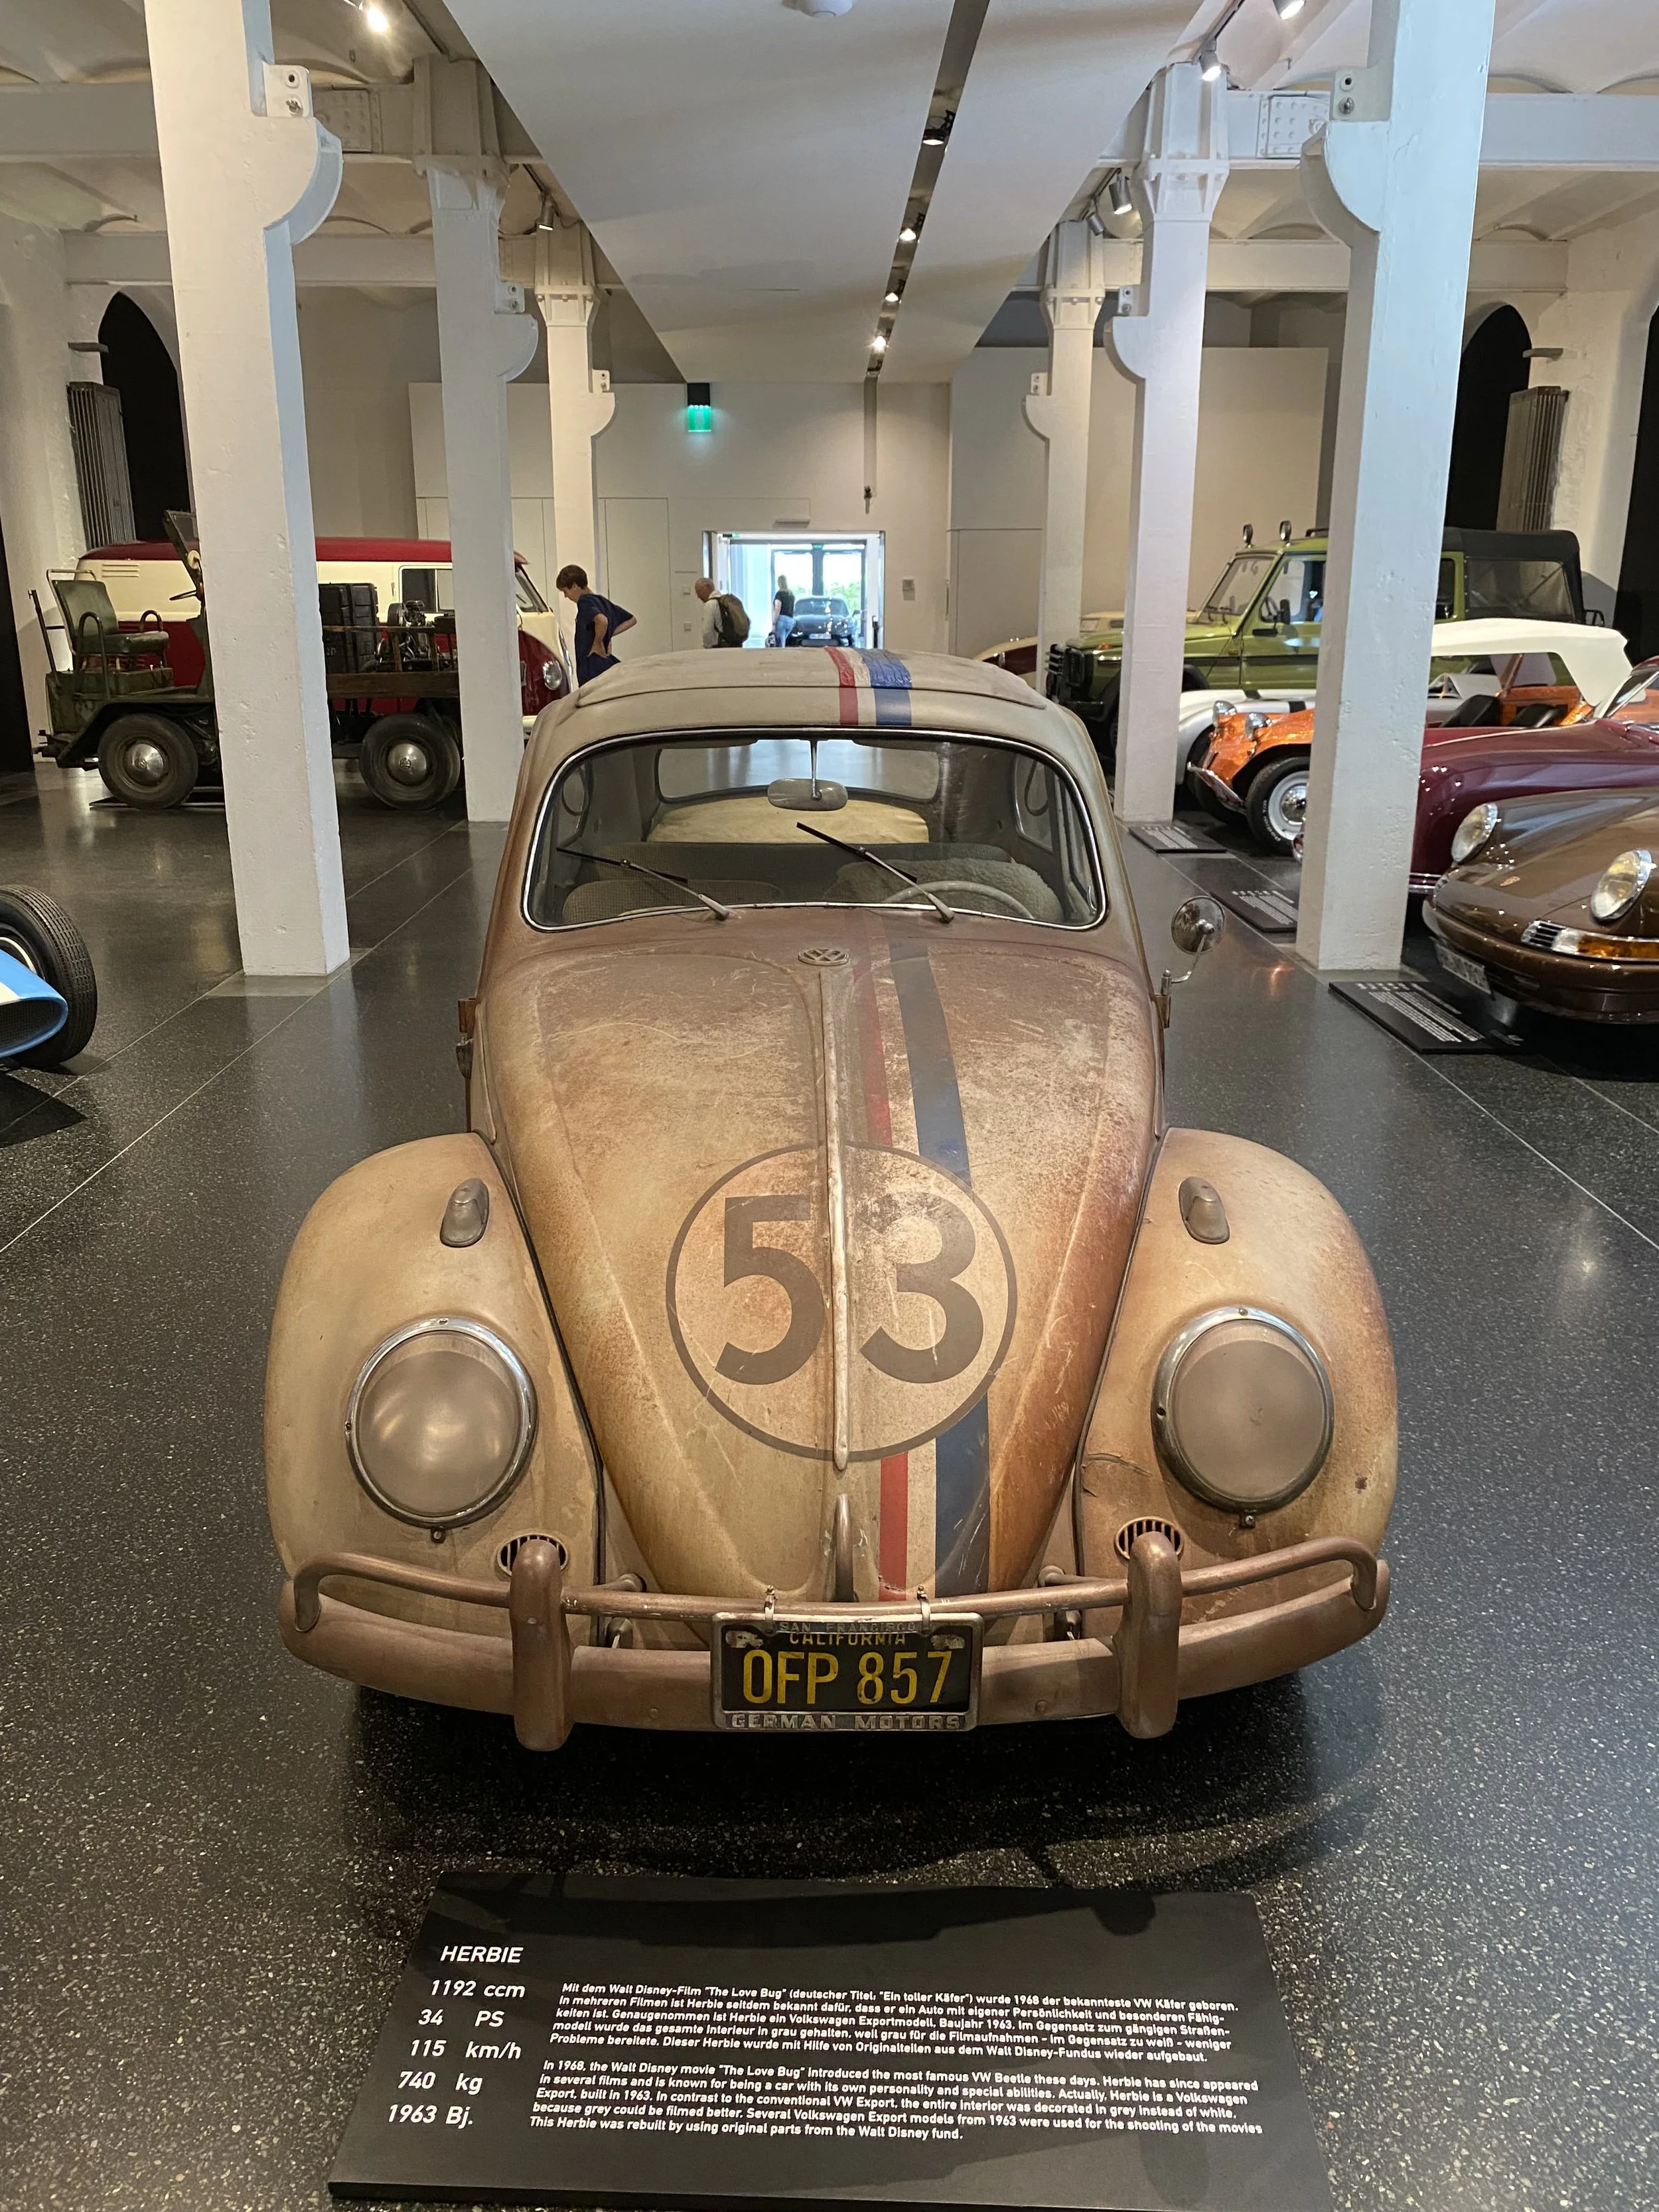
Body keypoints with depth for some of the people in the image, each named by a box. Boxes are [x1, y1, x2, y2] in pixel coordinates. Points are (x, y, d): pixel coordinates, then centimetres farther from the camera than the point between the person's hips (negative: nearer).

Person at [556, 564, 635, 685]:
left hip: (592, 671, -9)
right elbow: (631, 620, 23)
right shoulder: (602, 600, 15)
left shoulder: (585, 602, -11)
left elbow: (602, 620, -33)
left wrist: (597, 644, -18)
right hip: (608, 665, 9)